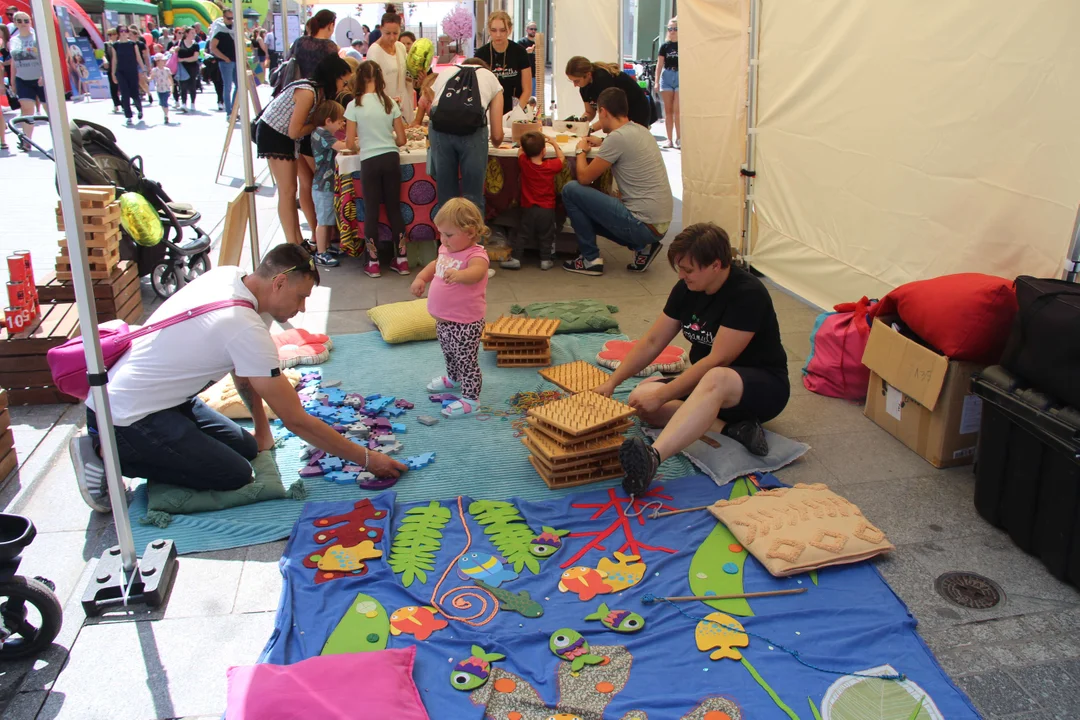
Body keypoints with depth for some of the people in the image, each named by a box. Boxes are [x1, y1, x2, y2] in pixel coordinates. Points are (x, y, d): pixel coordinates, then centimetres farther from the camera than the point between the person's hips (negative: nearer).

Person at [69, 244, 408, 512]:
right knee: (236, 475, -13)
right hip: (128, 418, -10)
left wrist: (262, 430, 15)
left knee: (246, 448, 7)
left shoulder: (228, 275, -2)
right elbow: (297, 421, -23)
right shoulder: (246, 329, -28)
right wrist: (367, 459, -15)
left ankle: (110, 448, 11)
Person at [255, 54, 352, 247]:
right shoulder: (307, 92, -27)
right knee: (287, 191, -7)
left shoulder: (322, 92, 0)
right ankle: (293, 245, -1)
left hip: (288, 137, 9)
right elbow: (295, 131, -24)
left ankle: (299, 242, 13)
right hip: (273, 135, -9)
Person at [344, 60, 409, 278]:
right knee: (394, 208, 11)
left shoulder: (354, 106, -5)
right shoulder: (390, 103, 3)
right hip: (391, 159, 3)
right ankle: (402, 259, 15)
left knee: (371, 211, 6)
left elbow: (350, 143, -4)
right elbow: (401, 140, 5)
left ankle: (373, 263, 11)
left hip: (369, 162, -2)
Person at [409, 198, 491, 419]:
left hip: (465, 324, -9)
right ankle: (453, 378, 54)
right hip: (443, 320, 10)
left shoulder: (475, 255, -24)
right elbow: (435, 265, 24)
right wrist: (421, 278, 7)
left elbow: (476, 272, -47)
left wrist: (459, 275, -67)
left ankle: (470, 398, 13)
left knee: (466, 360, 1)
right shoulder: (446, 250, 3)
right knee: (449, 354, 30)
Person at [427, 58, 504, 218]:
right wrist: (496, 142, 45)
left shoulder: (445, 72, 34)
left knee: (446, 193, 15)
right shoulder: (491, 77, 28)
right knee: (473, 195, 10)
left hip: (439, 126, 2)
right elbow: (497, 135, 22)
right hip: (472, 127, -2)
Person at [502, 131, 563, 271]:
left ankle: (515, 258, 6)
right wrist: (554, 143, 14)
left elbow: (520, 152, 11)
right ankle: (546, 260, 14)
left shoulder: (524, 163, -11)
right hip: (547, 209, -1)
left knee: (522, 234, 9)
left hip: (528, 208, 1)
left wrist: (528, 144, 19)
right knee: (546, 236, 11)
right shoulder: (551, 166, -13)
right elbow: (562, 158, 8)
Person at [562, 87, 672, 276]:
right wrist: (602, 143, 30)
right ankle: (642, 247, 13)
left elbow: (584, 178, -9)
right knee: (589, 210, 28)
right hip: (659, 225, 9)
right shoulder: (641, 131, 10)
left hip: (644, 225, -9)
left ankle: (590, 259, 4)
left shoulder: (617, 137, -16)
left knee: (571, 190, -4)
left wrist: (581, 151, 9)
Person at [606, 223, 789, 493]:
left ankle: (653, 457, -63)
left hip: (764, 386, -8)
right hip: (704, 383, 8)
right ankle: (730, 428, -25)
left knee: (716, 379, -43)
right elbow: (652, 342, 5)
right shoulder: (687, 289, 0)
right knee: (640, 398, -15)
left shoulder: (748, 295, -22)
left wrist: (661, 395, -25)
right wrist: (611, 382, -3)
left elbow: (717, 360, -25)